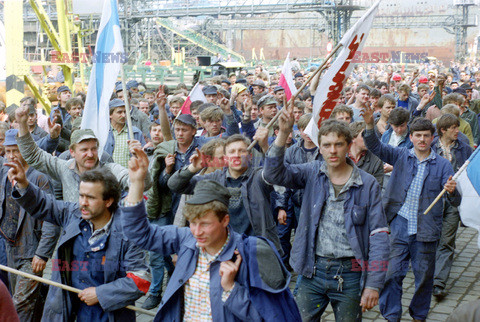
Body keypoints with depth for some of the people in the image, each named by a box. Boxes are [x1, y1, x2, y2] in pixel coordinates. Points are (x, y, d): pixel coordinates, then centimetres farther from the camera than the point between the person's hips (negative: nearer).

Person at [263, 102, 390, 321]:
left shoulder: (368, 185, -5)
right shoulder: (312, 173, 0)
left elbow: (379, 236, -5)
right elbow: (273, 174, -14)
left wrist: (373, 285, -10)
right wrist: (283, 134, -26)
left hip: (349, 275, -1)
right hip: (313, 270, 1)